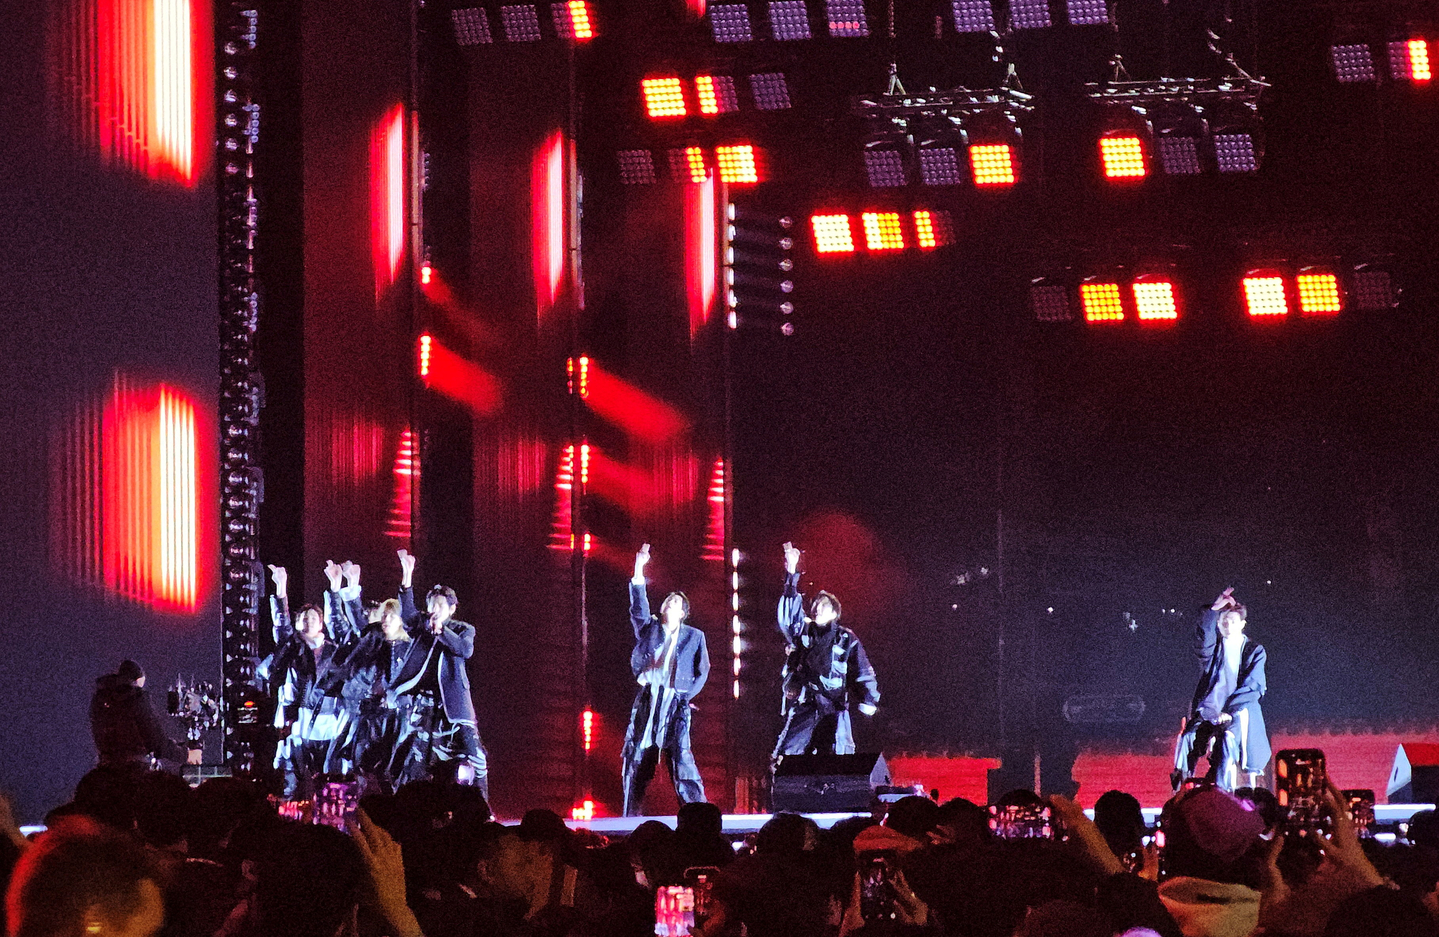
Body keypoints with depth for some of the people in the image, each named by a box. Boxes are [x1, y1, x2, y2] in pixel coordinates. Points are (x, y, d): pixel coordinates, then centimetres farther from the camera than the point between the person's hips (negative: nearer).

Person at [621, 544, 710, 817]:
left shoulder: (694, 636, 13)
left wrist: (685, 696, 1)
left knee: (681, 758, -13)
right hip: (647, 701, 2)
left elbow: (702, 671, 13)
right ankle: (632, 817, 3)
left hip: (676, 703, -2)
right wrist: (638, 572, -8)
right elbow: (638, 606, 1)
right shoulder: (648, 628, 15)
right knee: (637, 760, -1)